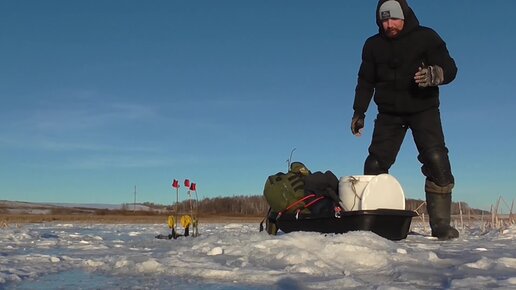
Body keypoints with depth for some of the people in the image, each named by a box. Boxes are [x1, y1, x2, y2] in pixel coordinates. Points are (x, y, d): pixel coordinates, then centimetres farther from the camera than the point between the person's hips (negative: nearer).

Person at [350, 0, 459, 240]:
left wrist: (436, 74, -32)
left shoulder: (426, 37, -5)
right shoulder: (373, 45, 4)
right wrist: (359, 112, 4)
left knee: (436, 159, -21)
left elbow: (450, 68, -9)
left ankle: (441, 223, -15)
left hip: (423, 109, -3)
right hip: (389, 113, 3)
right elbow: (365, 82, 11)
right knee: (375, 163, -6)